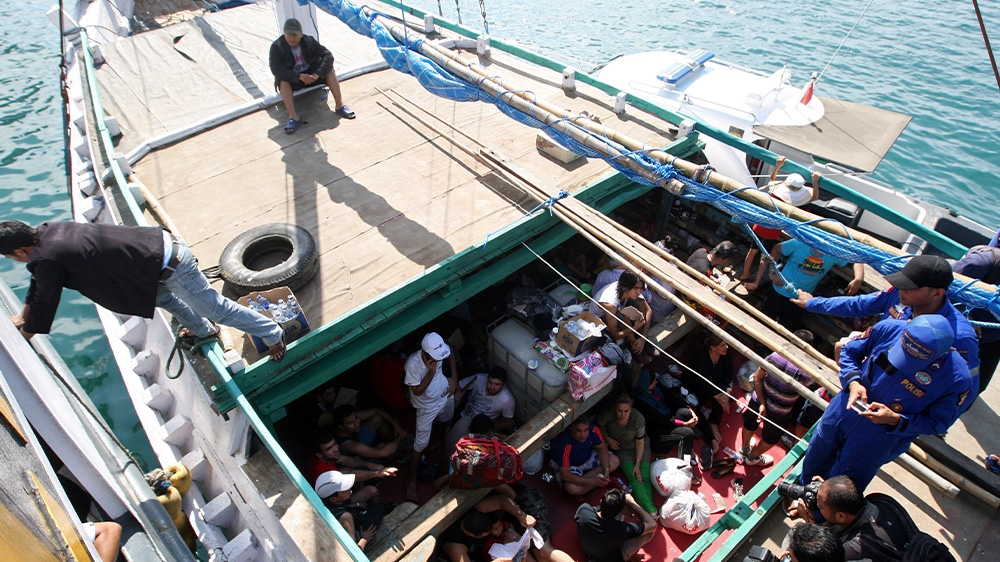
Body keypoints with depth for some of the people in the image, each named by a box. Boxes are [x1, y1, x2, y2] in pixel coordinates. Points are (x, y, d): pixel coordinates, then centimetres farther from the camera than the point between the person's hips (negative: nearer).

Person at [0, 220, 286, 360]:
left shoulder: (48, 258, -16)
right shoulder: (46, 231, 11)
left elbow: (44, 306, -5)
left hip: (169, 265, -10)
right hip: (160, 241, 10)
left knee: (215, 307, 4)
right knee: (161, 296, 36)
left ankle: (273, 334, 17)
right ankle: (203, 330, 54)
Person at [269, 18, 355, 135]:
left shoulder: (309, 41, -9)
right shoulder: (277, 47, -16)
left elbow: (328, 56, -17)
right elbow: (276, 69, -29)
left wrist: (317, 74, -31)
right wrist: (300, 76, -37)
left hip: (311, 75, 2)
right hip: (292, 80, -2)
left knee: (329, 69, -21)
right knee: (283, 80, -35)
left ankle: (340, 105, -24)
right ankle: (293, 116, -41)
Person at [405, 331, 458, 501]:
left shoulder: (439, 351, -26)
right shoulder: (412, 364, -40)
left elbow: (451, 355, 0)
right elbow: (417, 391, -30)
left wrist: (454, 378, -7)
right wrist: (431, 372, -42)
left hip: (445, 395, 5)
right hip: (427, 406, -5)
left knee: (448, 422, 33)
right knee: (421, 443, 5)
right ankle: (412, 480, 23)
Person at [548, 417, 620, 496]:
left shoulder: (593, 430, -27)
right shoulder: (566, 445, -40)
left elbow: (602, 448, -8)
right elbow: (564, 475, -33)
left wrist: (606, 469, -21)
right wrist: (590, 481, -35)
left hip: (588, 456, 5)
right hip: (570, 465, -5)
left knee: (614, 461, -10)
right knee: (573, 489, -32)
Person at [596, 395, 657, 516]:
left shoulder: (638, 419, -27)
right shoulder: (608, 416, -28)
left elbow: (640, 442, -15)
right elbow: (599, 425, -3)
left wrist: (637, 465, -17)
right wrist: (608, 439, -10)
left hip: (640, 448, 1)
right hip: (622, 449, 0)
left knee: (644, 477, -17)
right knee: (634, 479, -20)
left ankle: (650, 512, -30)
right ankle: (651, 511, -32)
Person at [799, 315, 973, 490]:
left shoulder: (957, 378, -26)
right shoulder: (888, 328, -22)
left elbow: (937, 423, -13)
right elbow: (850, 351, -3)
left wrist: (895, 420, -27)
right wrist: (853, 382, -20)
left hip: (880, 440, -3)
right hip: (843, 411, 3)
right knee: (813, 464, 26)